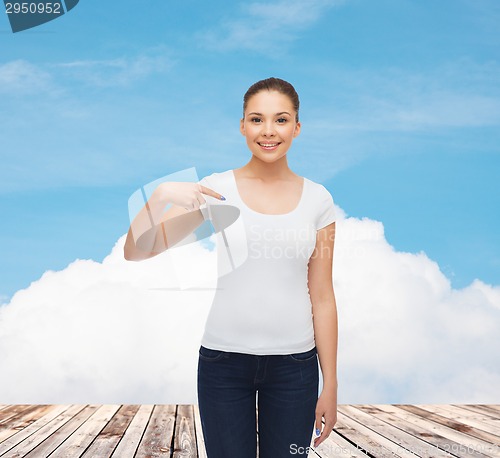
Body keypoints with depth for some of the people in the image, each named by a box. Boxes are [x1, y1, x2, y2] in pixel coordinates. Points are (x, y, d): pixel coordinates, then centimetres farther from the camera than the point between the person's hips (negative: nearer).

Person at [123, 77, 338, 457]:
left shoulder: (317, 200, 0)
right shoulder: (215, 190, -3)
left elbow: (322, 297, 2)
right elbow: (136, 252, -6)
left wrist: (330, 385, 3)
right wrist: (161, 195, -24)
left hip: (293, 365, 1)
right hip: (223, 361, -1)